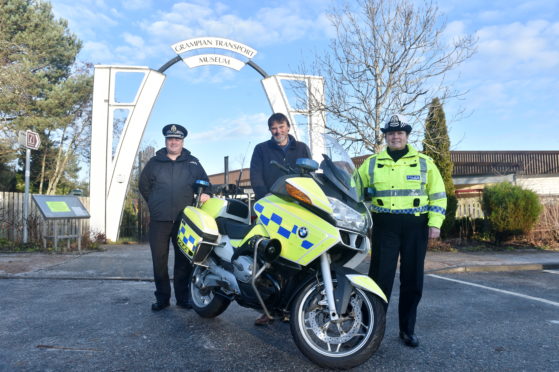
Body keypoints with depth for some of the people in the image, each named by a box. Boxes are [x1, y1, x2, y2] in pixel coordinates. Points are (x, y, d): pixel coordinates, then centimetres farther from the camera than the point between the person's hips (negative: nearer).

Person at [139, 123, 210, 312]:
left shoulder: (193, 163, 10)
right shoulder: (154, 162, 11)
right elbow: (144, 185, 18)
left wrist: (205, 194, -11)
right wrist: (155, 203, 11)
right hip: (159, 220, 0)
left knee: (184, 260, 4)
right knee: (159, 260, 2)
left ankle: (183, 296, 14)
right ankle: (162, 297, 13)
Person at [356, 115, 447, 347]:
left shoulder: (424, 162, 8)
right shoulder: (371, 164, 8)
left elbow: (438, 195, 9)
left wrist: (435, 222, -1)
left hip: (415, 227, 1)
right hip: (384, 226, -1)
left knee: (413, 280, 7)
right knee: (381, 278, -2)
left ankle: (407, 329, 20)